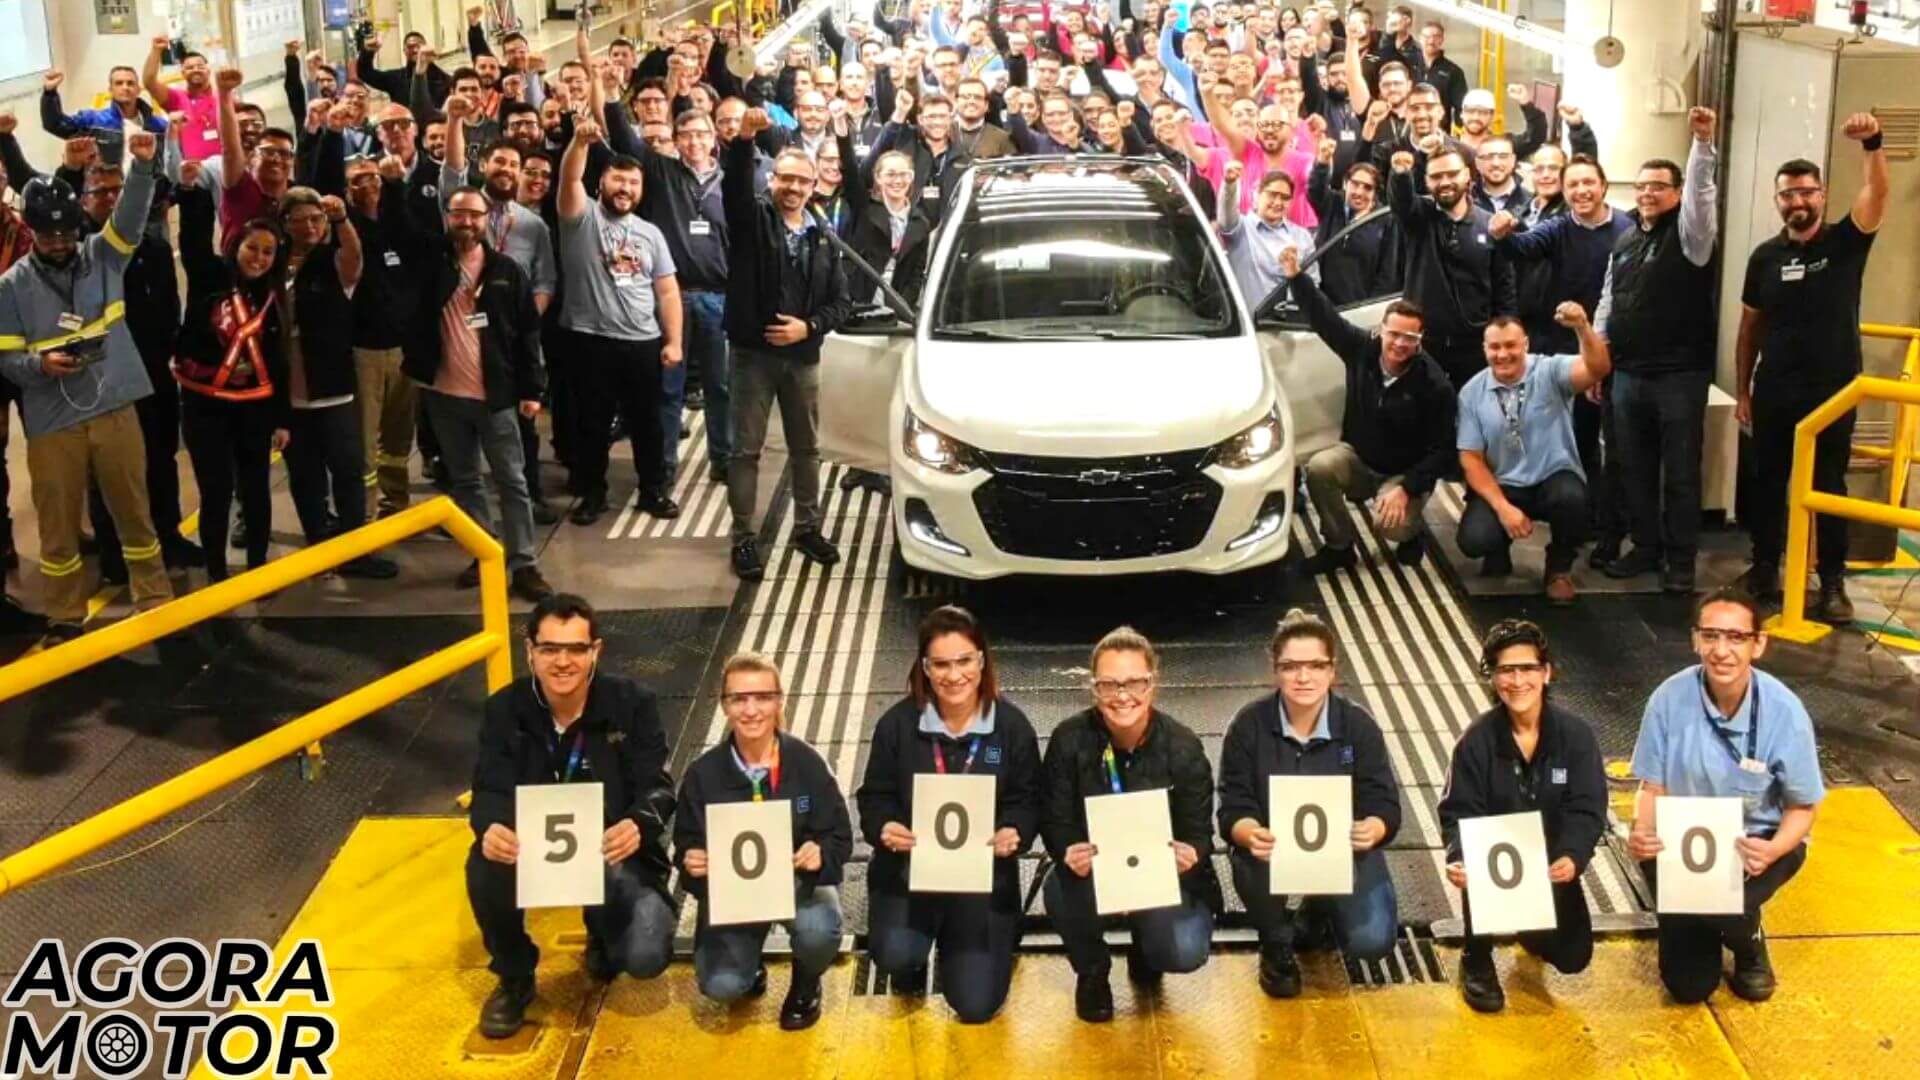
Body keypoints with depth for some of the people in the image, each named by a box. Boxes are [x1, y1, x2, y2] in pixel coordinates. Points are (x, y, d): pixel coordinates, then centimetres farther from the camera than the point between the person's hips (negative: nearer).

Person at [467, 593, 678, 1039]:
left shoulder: (633, 703, -10)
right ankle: (514, 978, -1)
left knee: (645, 957, -24)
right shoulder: (504, 708, -6)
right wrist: (491, 827, -38)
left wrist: (638, 825, -40)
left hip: (614, 852, -1)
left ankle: (604, 935, 19)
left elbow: (656, 786, -14)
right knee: (485, 865, -33)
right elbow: (490, 790, -11)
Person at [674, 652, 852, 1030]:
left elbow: (841, 838, -8)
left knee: (818, 932, -33)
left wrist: (821, 854, -30)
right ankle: (750, 968, 22)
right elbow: (687, 846, 0)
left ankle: (806, 984, 7)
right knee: (721, 986, -21)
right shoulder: (703, 773, -8)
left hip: (799, 881, 0)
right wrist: (690, 863, -24)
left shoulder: (807, 762, -11)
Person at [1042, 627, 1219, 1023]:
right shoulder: (1069, 739, -13)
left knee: (1185, 953, -25)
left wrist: (1191, 854, -37)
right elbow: (1055, 820, -11)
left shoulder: (1183, 747, -14)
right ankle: (1091, 971, 2)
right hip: (1093, 869, 0)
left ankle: (1145, 947, 18)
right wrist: (1068, 853, -36)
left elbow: (1198, 831, -11)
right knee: (1061, 890, -34)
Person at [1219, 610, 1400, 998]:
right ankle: (1277, 945, -2)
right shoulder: (1248, 725, -9)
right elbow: (1234, 808, -12)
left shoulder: (1359, 725, -8)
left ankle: (1320, 910, 20)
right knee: (1252, 864, -37)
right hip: (1271, 847, -1)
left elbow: (1385, 806, -10)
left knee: (1372, 941, -21)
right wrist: (1250, 834, -37)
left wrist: (1372, 830, -35)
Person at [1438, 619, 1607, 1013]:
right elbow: (1458, 814, -13)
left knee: (1572, 956, -6)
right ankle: (1477, 959, -4)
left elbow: (1587, 811, -15)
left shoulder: (1576, 735, -10)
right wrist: (1458, 859, -35)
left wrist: (1572, 858, -35)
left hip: (1553, 864, 1)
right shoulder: (1477, 740, -11)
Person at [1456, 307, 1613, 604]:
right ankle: (1499, 554, 18)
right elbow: (1471, 458, -2)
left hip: (1554, 480, -1)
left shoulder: (1550, 371, -7)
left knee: (1571, 498, -36)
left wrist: (1583, 327, -47)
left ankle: (1559, 567, -1)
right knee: (1473, 539, -26)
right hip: (1501, 485, 1)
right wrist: (1503, 507, -15)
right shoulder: (1472, 392, -1)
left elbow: (1598, 369, -27)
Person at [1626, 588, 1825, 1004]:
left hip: (1759, 840, -1)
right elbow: (1653, 786, -8)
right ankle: (1705, 932, 35)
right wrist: (1642, 832, -30)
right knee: (1688, 985, -3)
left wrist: (1773, 851, -31)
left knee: (1726, 904, -34)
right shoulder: (1670, 698, -19)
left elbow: (1802, 807, -10)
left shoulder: (1784, 711, -21)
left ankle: (1749, 945, 7)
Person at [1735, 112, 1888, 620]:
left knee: (1829, 487, 4)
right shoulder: (1765, 256, 3)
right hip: (1774, 393, 2)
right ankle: (1765, 564, 26)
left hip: (1833, 391, -2)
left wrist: (1872, 144, -38)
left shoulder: (1846, 242, -2)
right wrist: (1742, 390, 5)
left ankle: (1833, 582, 9)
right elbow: (1750, 327, 7)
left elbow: (1878, 195, -21)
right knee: (1768, 481, 11)